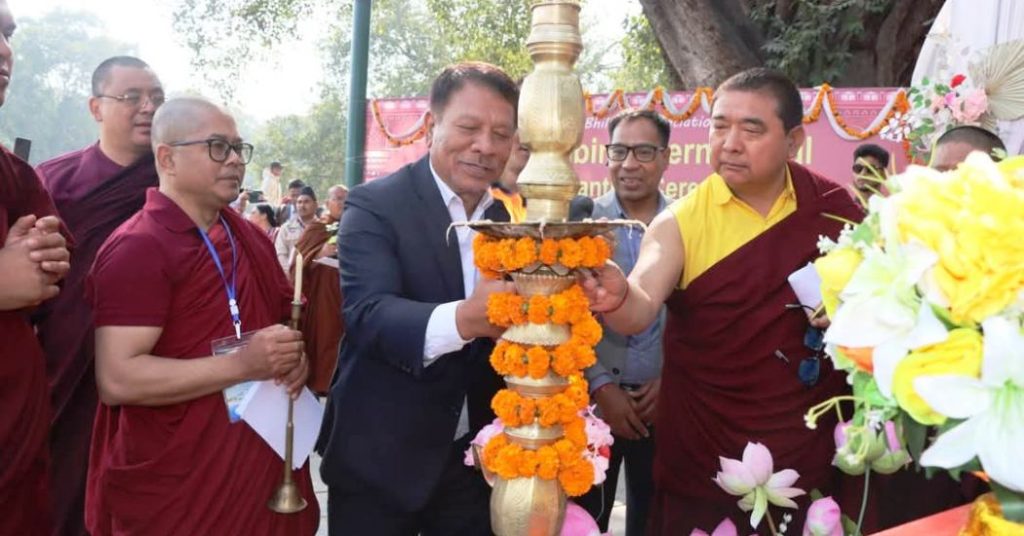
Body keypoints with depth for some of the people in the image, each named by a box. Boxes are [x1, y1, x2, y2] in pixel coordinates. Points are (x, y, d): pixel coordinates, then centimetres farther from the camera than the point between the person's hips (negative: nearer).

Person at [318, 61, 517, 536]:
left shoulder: (516, 216, 3)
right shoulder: (374, 205, -11)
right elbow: (367, 312, -26)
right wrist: (461, 319, -43)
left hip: (478, 458, 4)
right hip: (380, 460, -3)